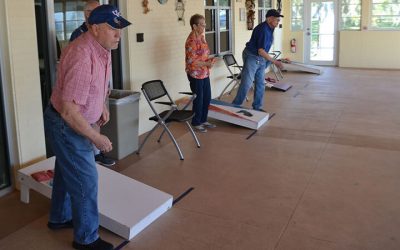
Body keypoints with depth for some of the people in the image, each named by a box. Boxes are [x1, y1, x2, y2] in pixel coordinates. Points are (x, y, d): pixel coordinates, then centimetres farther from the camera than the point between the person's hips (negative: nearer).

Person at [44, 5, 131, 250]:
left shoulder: (102, 48, -3)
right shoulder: (83, 57, -33)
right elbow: (69, 111, -32)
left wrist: (102, 105, 12)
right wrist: (95, 138, -23)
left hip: (72, 121, 10)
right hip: (66, 124, -9)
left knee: (67, 172, 24)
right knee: (85, 179, 0)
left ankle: (60, 218, 45)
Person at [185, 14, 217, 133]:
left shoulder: (201, 36, 9)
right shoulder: (191, 40, -19)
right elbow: (191, 61, -22)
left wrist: (210, 59, 2)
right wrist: (207, 64, -22)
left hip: (205, 73, 9)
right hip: (196, 74, -9)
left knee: (207, 97, 15)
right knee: (198, 99, 3)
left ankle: (203, 120, 30)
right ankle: (196, 123, 18)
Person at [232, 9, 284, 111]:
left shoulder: (270, 28, 6)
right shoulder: (262, 29, -23)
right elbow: (261, 50, -26)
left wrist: (266, 60, 18)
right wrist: (274, 61, -24)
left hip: (261, 59, 9)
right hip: (251, 57, -9)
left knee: (260, 84, 9)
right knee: (246, 83, -8)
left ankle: (257, 107, 18)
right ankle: (235, 106, 1)